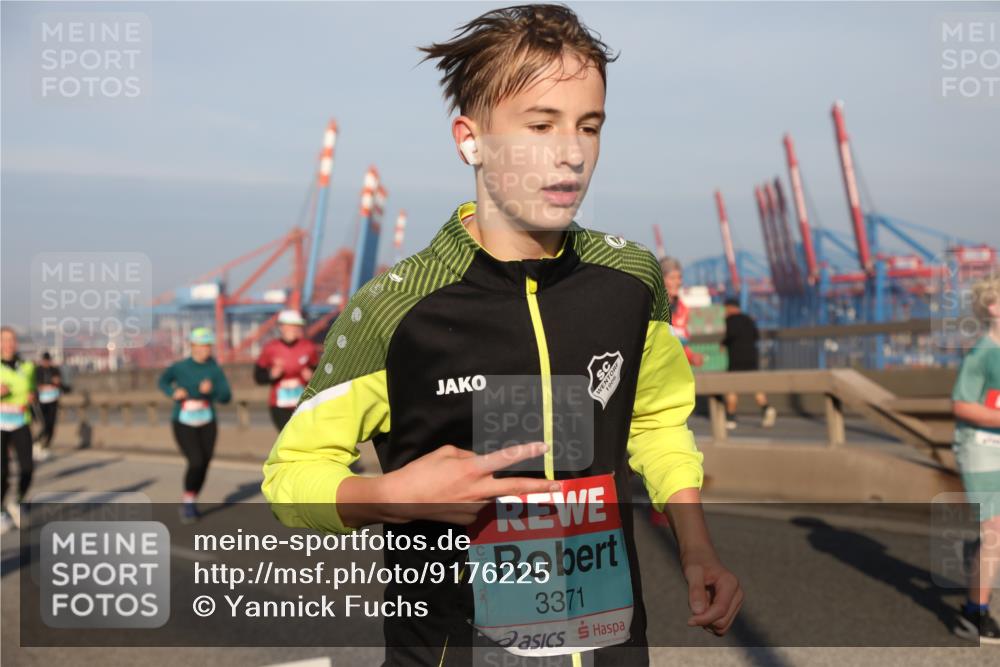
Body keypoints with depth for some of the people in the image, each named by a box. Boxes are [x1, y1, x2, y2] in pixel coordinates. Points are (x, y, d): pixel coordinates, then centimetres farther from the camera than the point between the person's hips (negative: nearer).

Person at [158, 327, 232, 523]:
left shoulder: (215, 369, -6)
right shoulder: (180, 367, -9)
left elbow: (226, 397, -9)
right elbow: (163, 381, 10)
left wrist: (210, 391, -28)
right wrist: (173, 392, -11)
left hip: (207, 424, 3)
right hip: (184, 424, -3)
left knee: (204, 465, 3)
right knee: (196, 462, -17)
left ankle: (190, 503, 25)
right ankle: (187, 503, 3)